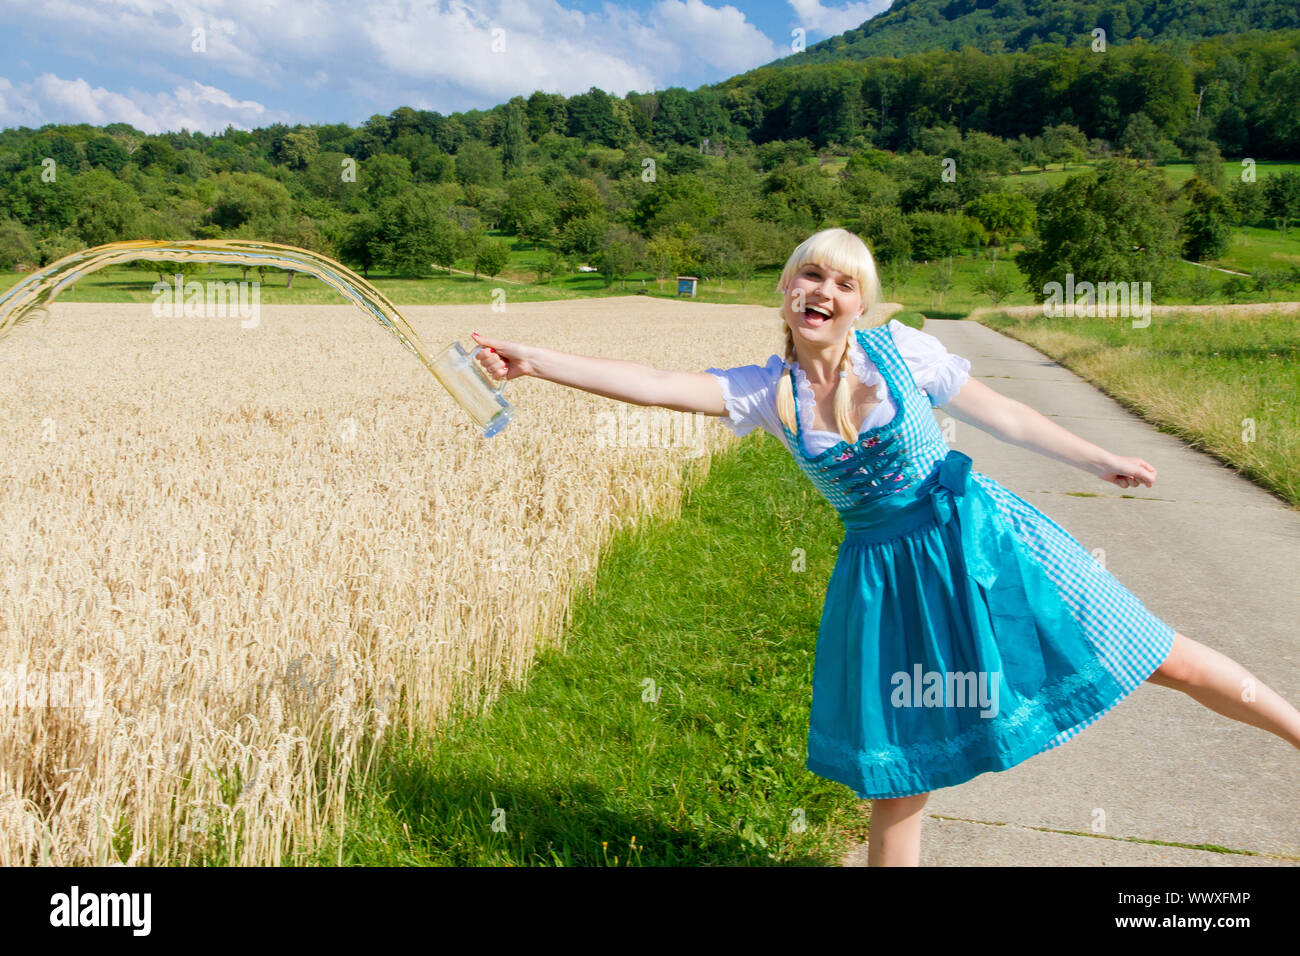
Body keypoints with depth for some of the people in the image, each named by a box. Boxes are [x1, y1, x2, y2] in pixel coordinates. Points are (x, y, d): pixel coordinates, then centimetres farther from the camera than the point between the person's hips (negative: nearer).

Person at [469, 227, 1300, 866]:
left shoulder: (901, 350, -10)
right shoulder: (768, 392, -8)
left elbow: (998, 412, -1)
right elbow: (654, 385, -17)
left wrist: (1100, 461, 4)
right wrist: (536, 362, -25)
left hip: (973, 531, -1)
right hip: (884, 571, 1)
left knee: (1164, 659, 7)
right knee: (898, 772, 10)